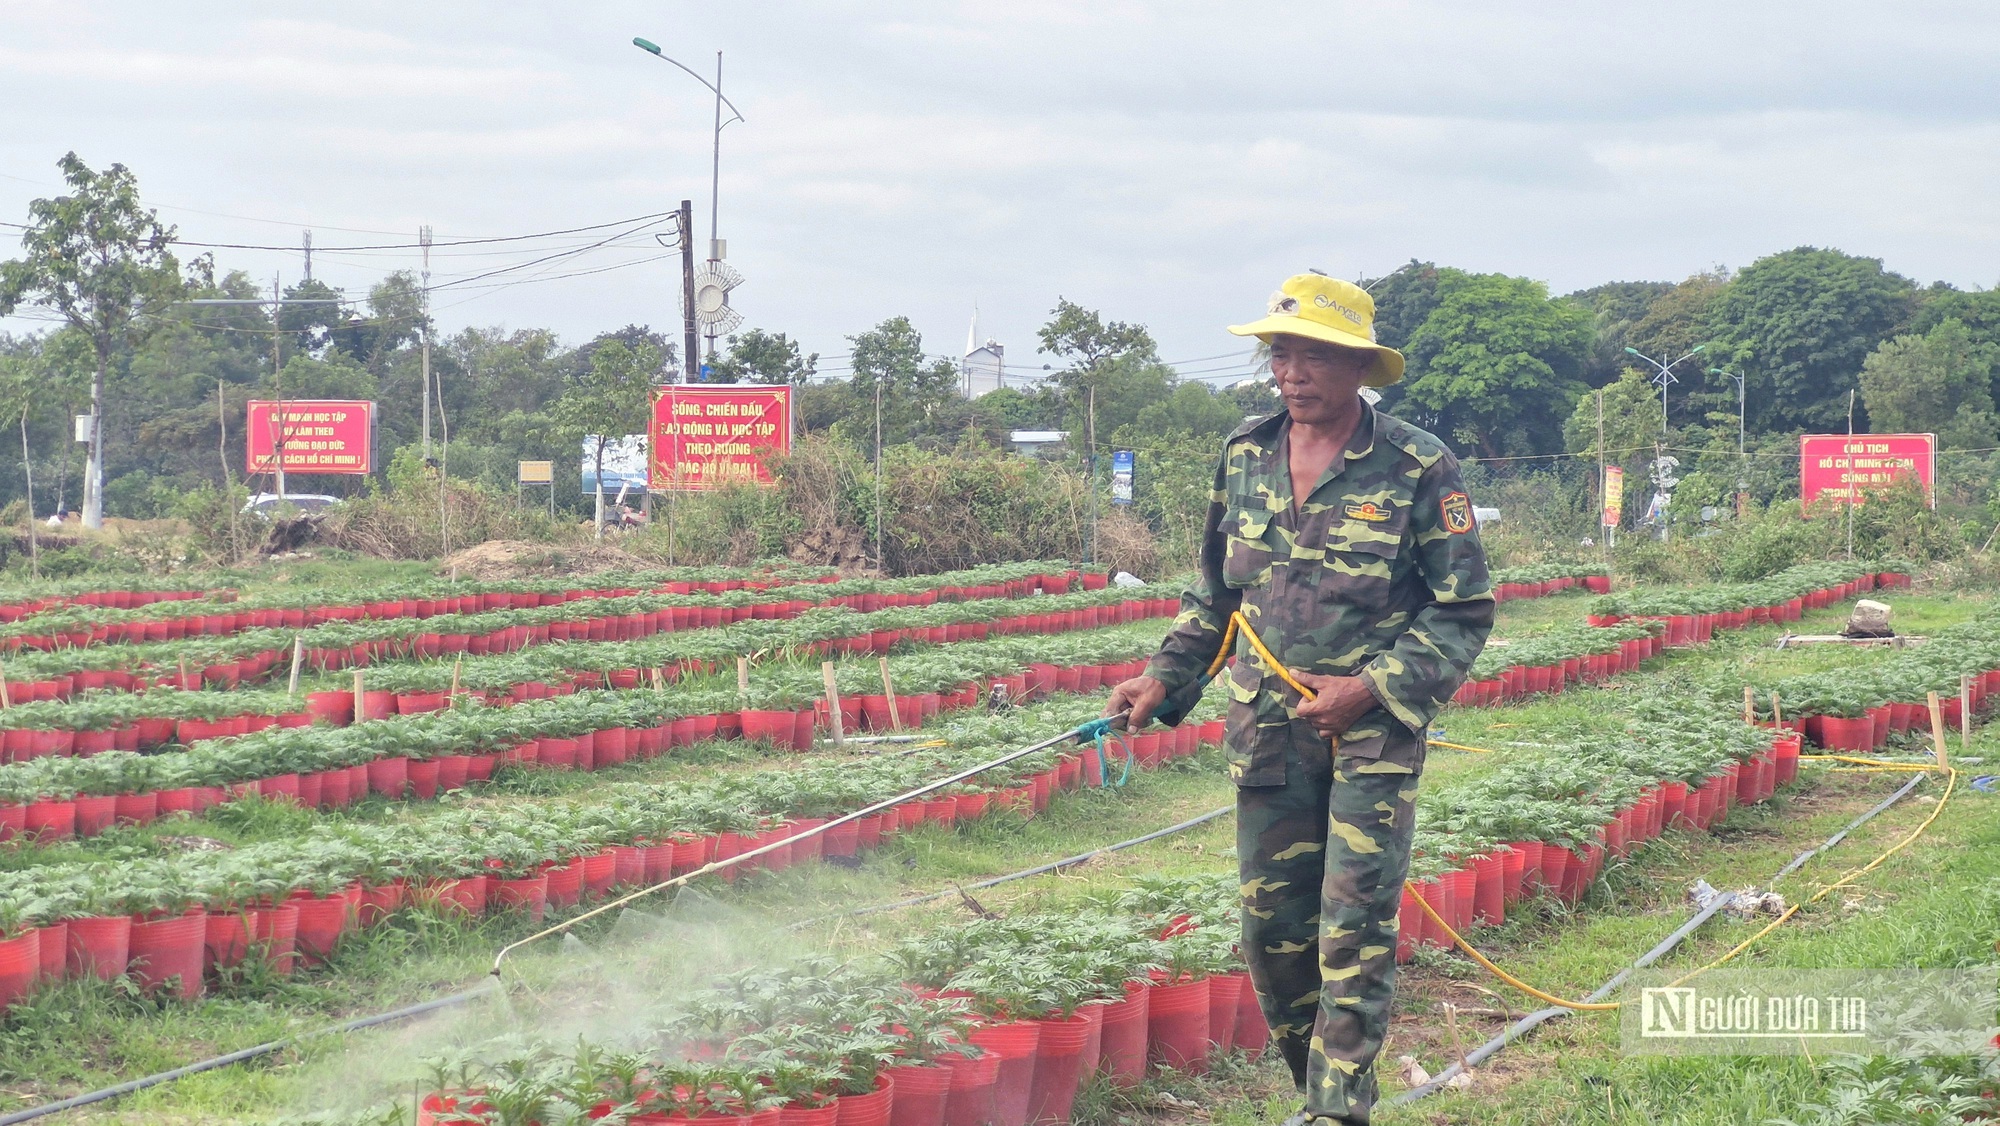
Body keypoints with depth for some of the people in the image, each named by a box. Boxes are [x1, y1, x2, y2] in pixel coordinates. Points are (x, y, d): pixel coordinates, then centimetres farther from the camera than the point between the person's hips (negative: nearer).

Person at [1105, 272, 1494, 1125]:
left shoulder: (1418, 469, -9)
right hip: (1266, 731, 5)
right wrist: (1165, 678, 6)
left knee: (1354, 933, -7)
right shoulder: (1246, 456, 6)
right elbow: (1215, 593, 18)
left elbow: (1464, 614, -6)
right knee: (1271, 931, 8)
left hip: (1374, 734, -5)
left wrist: (1369, 689, -15)